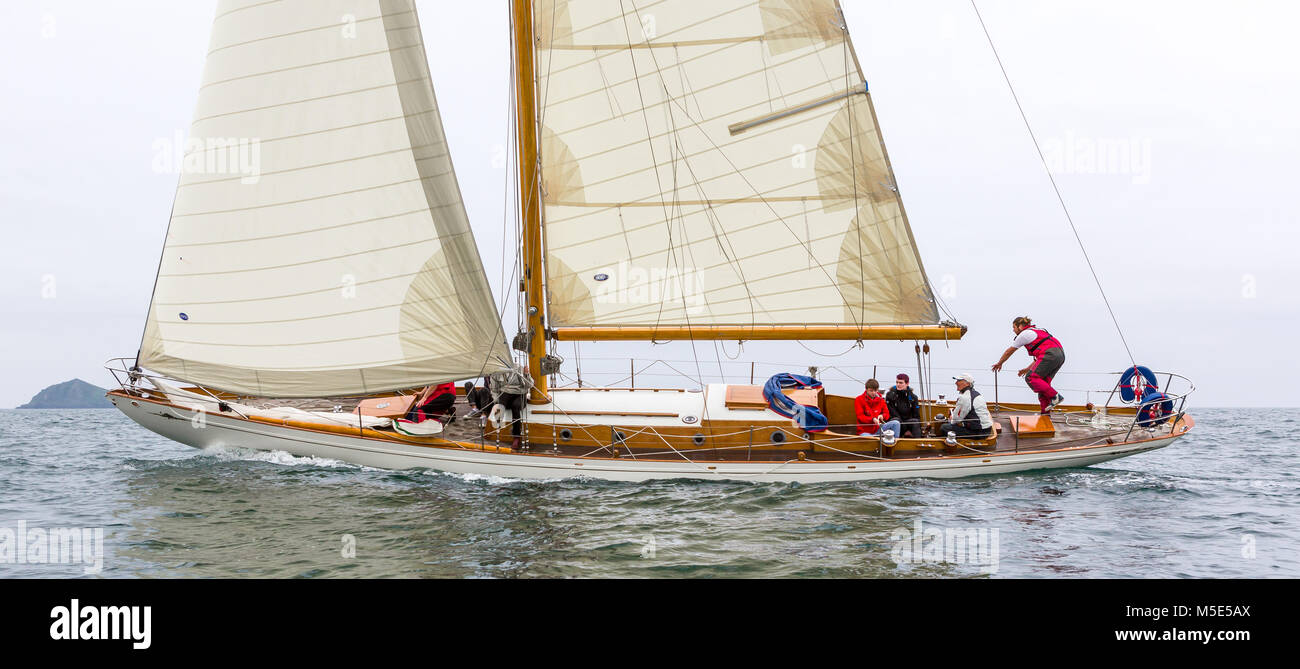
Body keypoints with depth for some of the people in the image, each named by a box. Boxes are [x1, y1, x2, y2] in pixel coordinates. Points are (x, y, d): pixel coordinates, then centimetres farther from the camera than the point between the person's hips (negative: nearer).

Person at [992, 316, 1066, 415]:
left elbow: (1008, 352, 16)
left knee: (1030, 378, -8)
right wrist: (1028, 369, 38)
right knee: (1042, 381, 13)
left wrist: (999, 364, 31)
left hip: (1050, 354, -9)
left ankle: (1055, 396, -15)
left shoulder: (1024, 334, 5)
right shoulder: (1035, 331, 30)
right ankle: (1045, 412, 9)